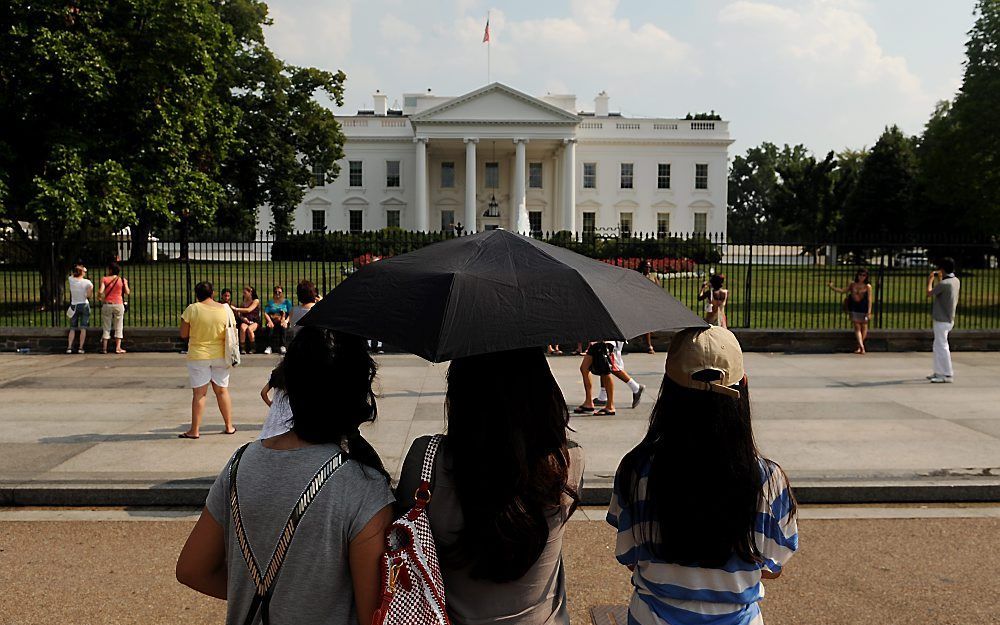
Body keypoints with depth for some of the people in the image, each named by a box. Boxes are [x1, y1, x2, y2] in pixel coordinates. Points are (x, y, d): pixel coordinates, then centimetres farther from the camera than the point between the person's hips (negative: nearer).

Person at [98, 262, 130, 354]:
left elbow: (100, 292, -12)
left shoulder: (104, 279, -3)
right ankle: (118, 348, 1)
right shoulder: (123, 280, -1)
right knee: (118, 328, 7)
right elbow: (127, 292, 0)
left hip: (107, 304, 0)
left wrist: (99, 296, 10)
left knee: (106, 328, 9)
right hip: (118, 305, 0)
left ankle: (104, 348, 9)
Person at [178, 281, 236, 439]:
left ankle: (195, 430, 4)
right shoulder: (224, 309, -2)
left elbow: (183, 334, -6)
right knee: (222, 391, 12)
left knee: (199, 393, 1)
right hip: (220, 355, 3)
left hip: (198, 356, -3)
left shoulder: (192, 309, -10)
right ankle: (229, 427, 17)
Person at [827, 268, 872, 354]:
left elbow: (869, 299, -7)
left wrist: (869, 312, -13)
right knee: (857, 327, -6)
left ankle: (859, 346, 22)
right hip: (854, 309, 2)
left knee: (864, 326, 7)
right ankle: (862, 347, -11)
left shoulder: (867, 286, -6)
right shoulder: (852, 284, 5)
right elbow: (842, 290, 14)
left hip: (864, 310, -2)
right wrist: (832, 287, 4)